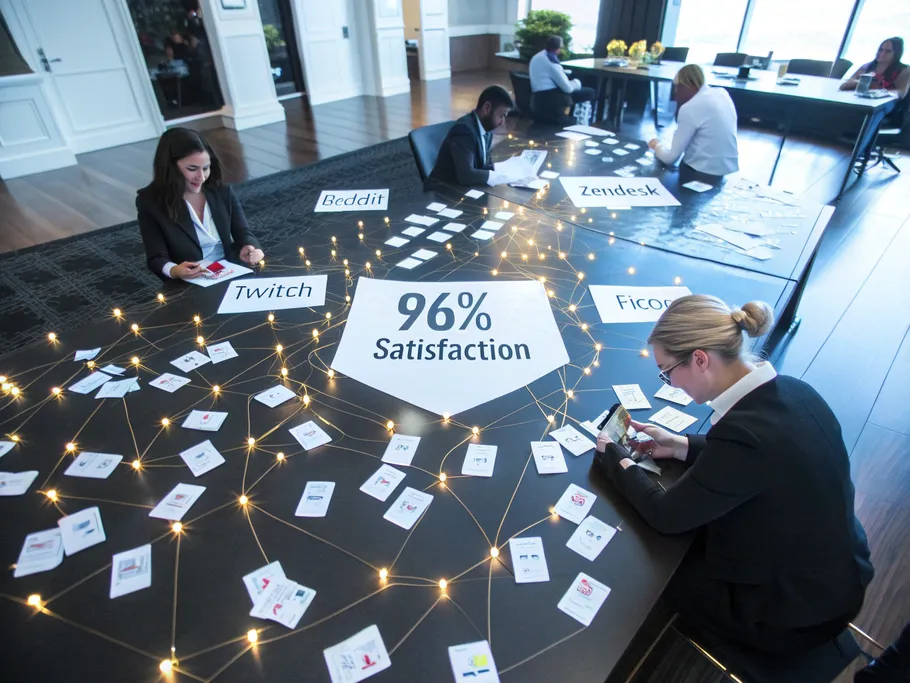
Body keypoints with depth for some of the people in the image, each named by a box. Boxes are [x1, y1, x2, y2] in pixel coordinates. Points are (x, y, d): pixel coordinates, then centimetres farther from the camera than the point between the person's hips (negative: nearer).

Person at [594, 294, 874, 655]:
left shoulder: (744, 432, -37)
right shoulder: (790, 391, -13)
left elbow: (667, 516, -22)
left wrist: (614, 458, -7)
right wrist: (679, 445, 3)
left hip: (794, 617, -7)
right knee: (692, 536, 19)